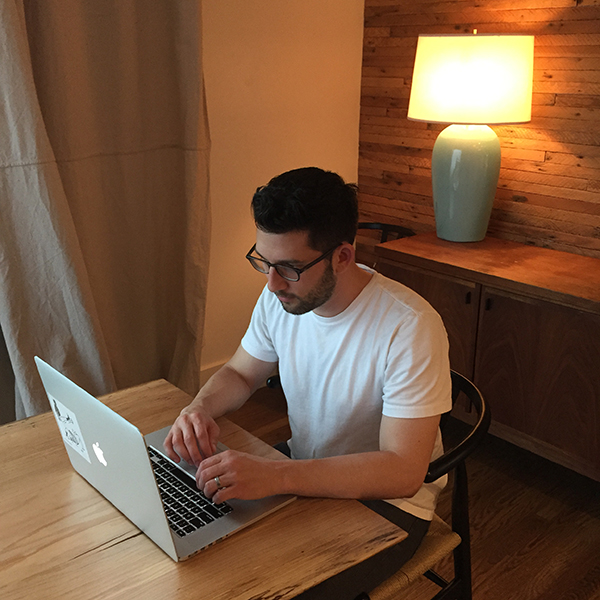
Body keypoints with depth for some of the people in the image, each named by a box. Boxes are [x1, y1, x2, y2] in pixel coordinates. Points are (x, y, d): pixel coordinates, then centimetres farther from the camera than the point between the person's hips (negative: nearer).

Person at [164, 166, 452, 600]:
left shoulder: (410, 327, -28)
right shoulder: (279, 297, -8)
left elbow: (402, 470, -30)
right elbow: (240, 374, 9)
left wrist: (274, 476, -40)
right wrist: (201, 407, -15)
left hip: (386, 498, -5)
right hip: (303, 472, 6)